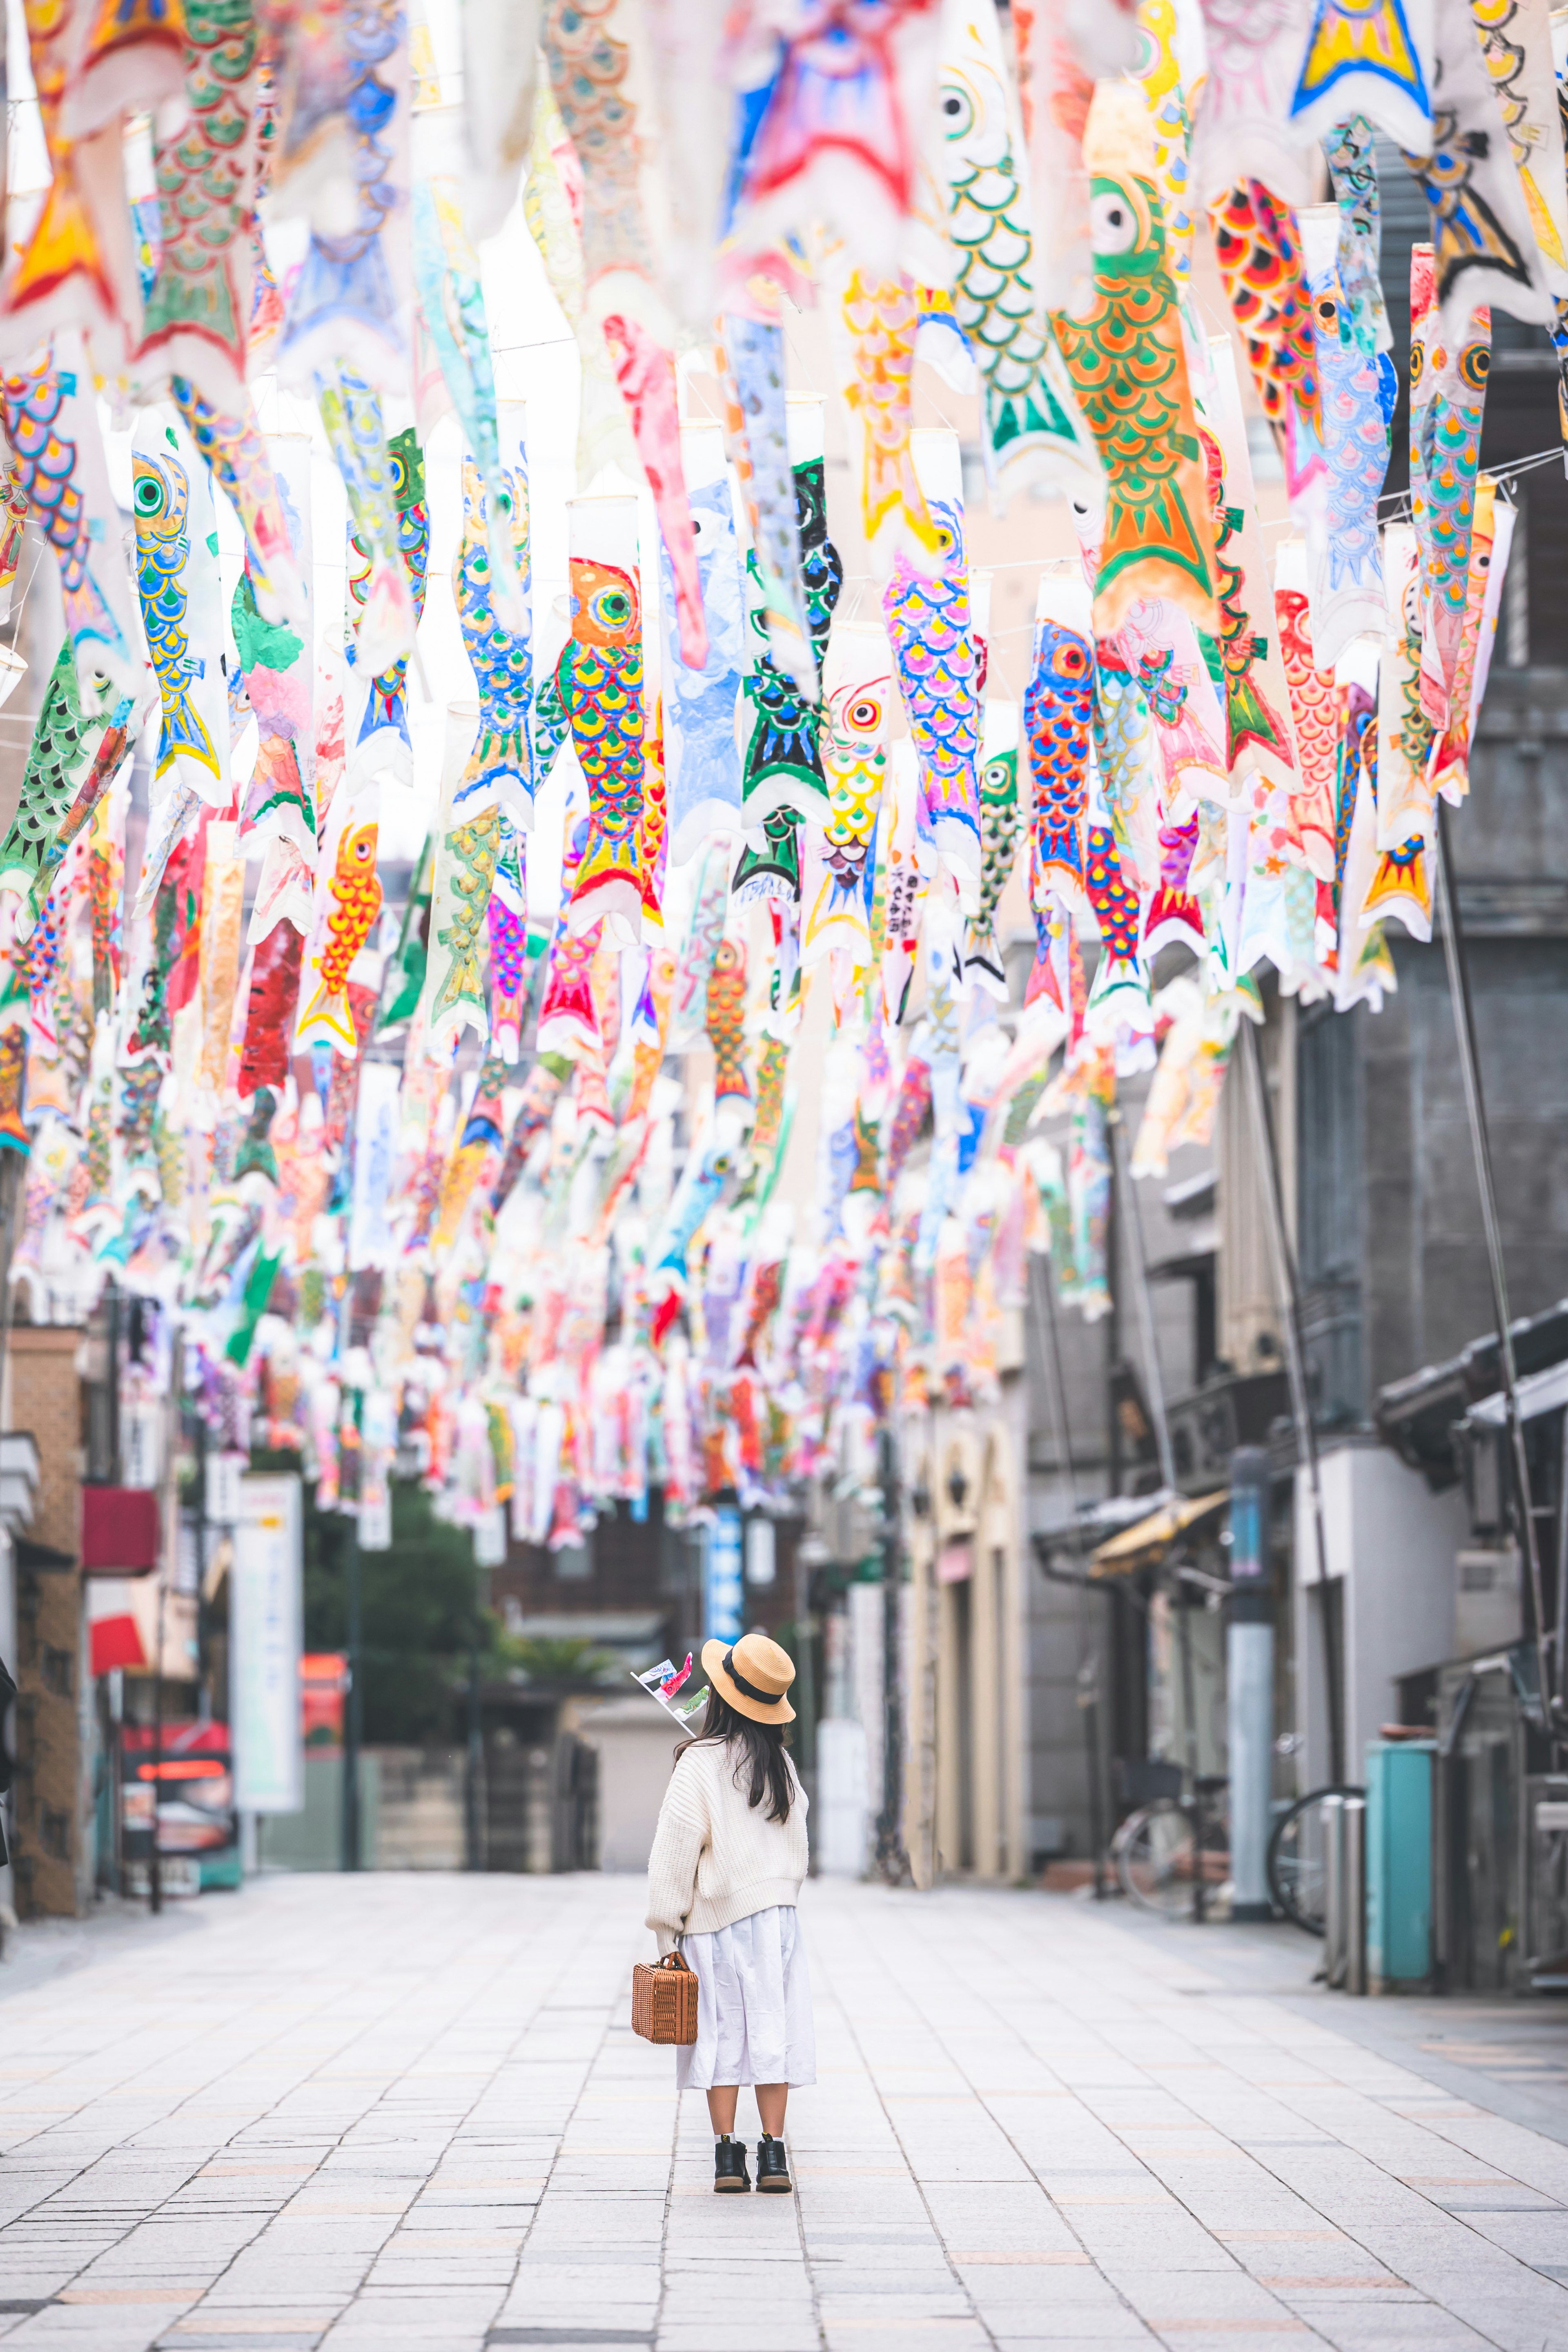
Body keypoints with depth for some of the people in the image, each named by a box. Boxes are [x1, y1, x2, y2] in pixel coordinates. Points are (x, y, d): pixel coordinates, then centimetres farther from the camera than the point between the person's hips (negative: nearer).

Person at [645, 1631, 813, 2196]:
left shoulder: (701, 1763, -12)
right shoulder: (780, 1763, 3)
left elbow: (676, 1851, -10)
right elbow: (795, 1837, 12)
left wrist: (667, 1928, -5)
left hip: (715, 1919, -4)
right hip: (777, 1915, 4)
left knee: (722, 2033, 3)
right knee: (771, 2029, 6)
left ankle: (727, 2154, 2)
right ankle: (774, 2156, 4)